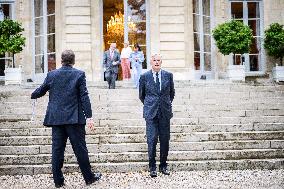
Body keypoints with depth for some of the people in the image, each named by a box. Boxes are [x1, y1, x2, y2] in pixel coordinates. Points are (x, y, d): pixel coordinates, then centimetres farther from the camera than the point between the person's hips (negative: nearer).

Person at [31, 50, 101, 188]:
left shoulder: (51, 75, 3)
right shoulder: (79, 74, -4)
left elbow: (41, 90, 14)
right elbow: (84, 96, -8)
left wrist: (33, 95, 37)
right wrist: (89, 116, -8)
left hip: (56, 118, 3)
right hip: (74, 119, -2)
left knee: (57, 149, 8)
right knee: (80, 148, 5)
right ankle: (89, 177, 15)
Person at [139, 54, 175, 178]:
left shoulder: (168, 75, 6)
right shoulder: (144, 77, 2)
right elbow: (141, 95, 13)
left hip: (165, 112, 2)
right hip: (151, 112, -2)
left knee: (165, 140, 5)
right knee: (152, 139, -5)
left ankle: (163, 165, 17)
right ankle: (152, 167, 5)